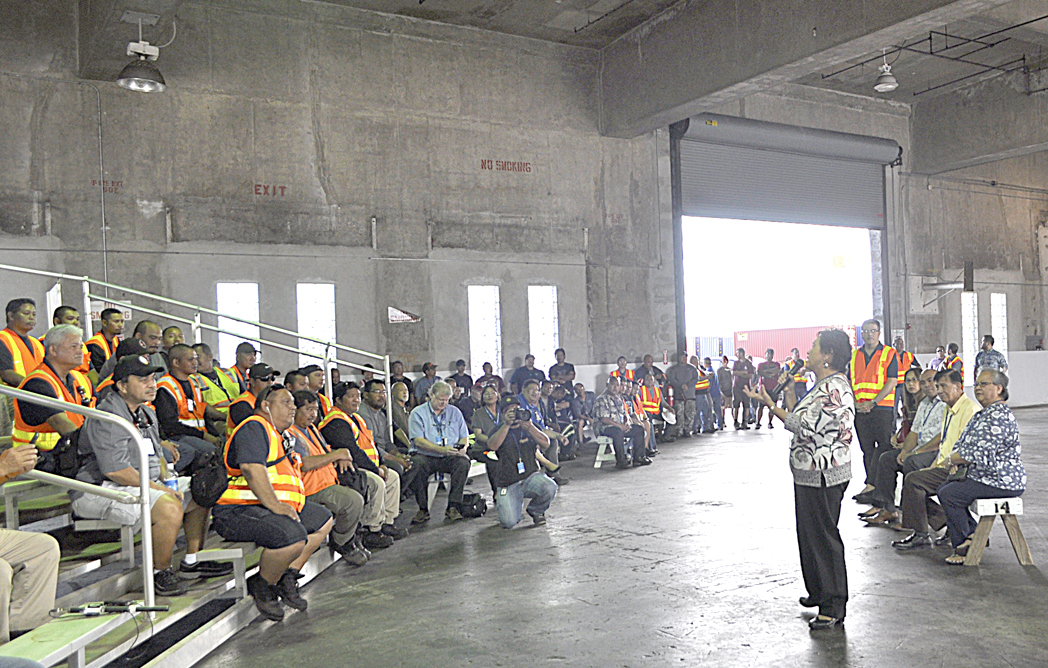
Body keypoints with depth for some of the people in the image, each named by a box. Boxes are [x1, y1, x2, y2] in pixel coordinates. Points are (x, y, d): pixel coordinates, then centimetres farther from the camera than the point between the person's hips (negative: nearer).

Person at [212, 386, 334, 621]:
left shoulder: (276, 434, 25)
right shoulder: (254, 428, -10)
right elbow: (252, 469, -25)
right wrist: (274, 505, -27)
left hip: (273, 507, 11)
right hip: (238, 512, -11)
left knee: (324, 519, 16)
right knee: (293, 537, -34)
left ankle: (288, 577, 11)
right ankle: (262, 587, -8)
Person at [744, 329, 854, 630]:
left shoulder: (834, 387, -19)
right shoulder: (823, 384, 14)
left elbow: (805, 426, -24)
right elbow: (804, 422, 15)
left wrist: (770, 405, -22)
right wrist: (789, 395, 15)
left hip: (823, 475, -11)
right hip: (809, 473, 11)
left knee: (823, 536, -4)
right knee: (810, 533, 19)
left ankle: (833, 607, 5)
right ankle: (819, 591, 34)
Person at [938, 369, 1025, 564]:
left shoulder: (999, 416, -20)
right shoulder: (982, 414, 14)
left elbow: (979, 453, -26)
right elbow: (964, 442, 20)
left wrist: (952, 460, -11)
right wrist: (955, 458, -1)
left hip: (1001, 482, -11)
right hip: (984, 477, 11)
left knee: (949, 495, -17)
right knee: (944, 488, 13)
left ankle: (963, 548, -4)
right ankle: (974, 533, 15)